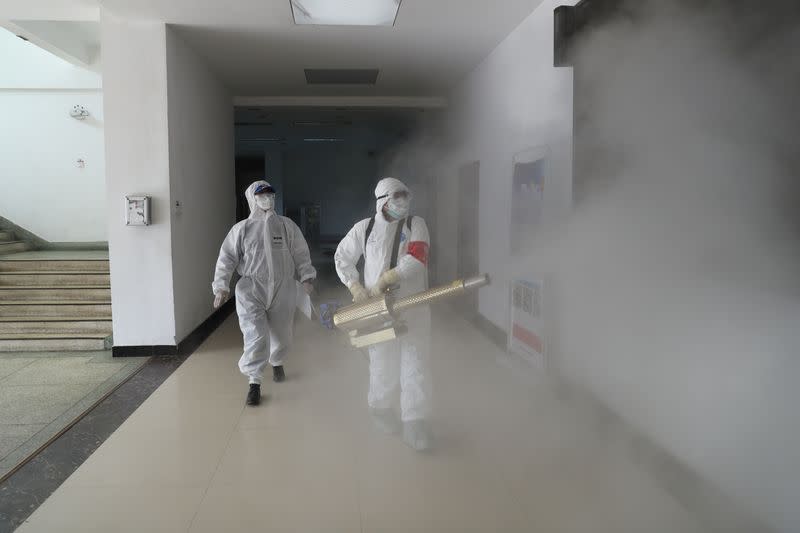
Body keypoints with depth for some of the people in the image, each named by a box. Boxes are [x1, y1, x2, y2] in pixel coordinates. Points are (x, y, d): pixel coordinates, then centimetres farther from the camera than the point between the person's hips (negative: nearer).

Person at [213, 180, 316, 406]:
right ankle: (254, 382, 2)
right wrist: (221, 286, -10)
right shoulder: (241, 229, 0)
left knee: (281, 335, 16)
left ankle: (277, 362, 48)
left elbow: (301, 254, 6)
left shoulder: (287, 226, 4)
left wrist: (306, 277, -3)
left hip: (282, 290, 2)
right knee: (255, 336, -13)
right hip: (251, 290, -2)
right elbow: (227, 258, -2)